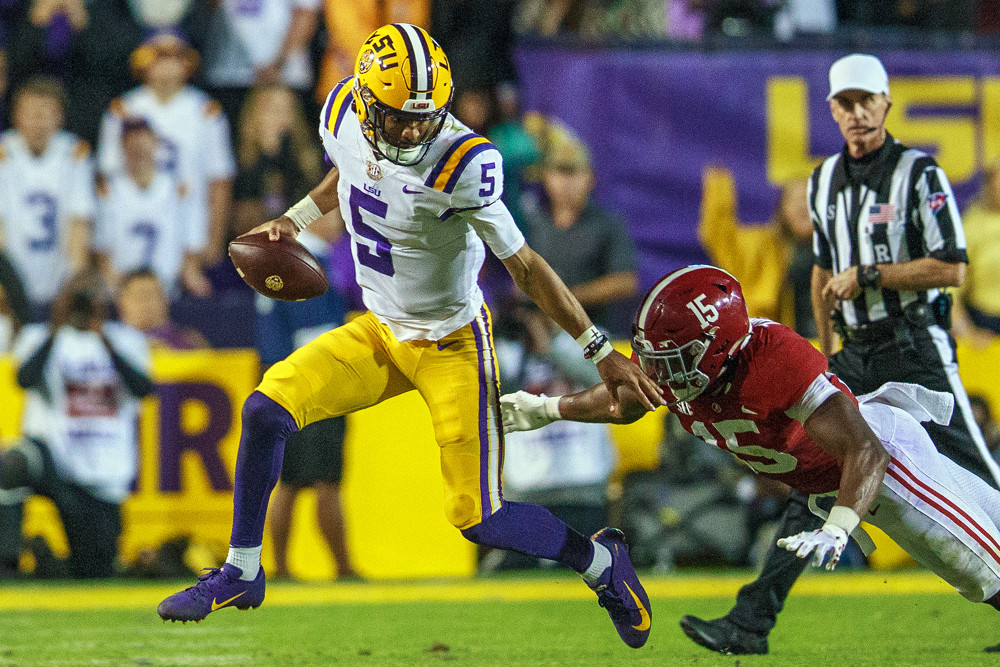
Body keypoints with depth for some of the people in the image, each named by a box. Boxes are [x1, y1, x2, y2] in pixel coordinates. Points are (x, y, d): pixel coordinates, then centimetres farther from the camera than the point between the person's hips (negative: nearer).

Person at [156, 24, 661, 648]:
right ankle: (242, 574, 10)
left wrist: (602, 351, -17)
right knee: (266, 409, -9)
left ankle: (602, 561, 19)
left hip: (452, 343, -6)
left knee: (477, 517, -8)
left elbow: (525, 266, -19)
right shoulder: (343, 115, -11)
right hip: (381, 334, 6)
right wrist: (296, 218, 6)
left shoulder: (461, 163, -29)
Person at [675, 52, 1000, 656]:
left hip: (918, 351, -6)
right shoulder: (826, 181, 13)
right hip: (857, 355, 6)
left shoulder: (919, 175, -8)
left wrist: (867, 276, -15)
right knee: (814, 477, -1)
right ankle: (752, 622, -5)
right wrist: (827, 352, 20)